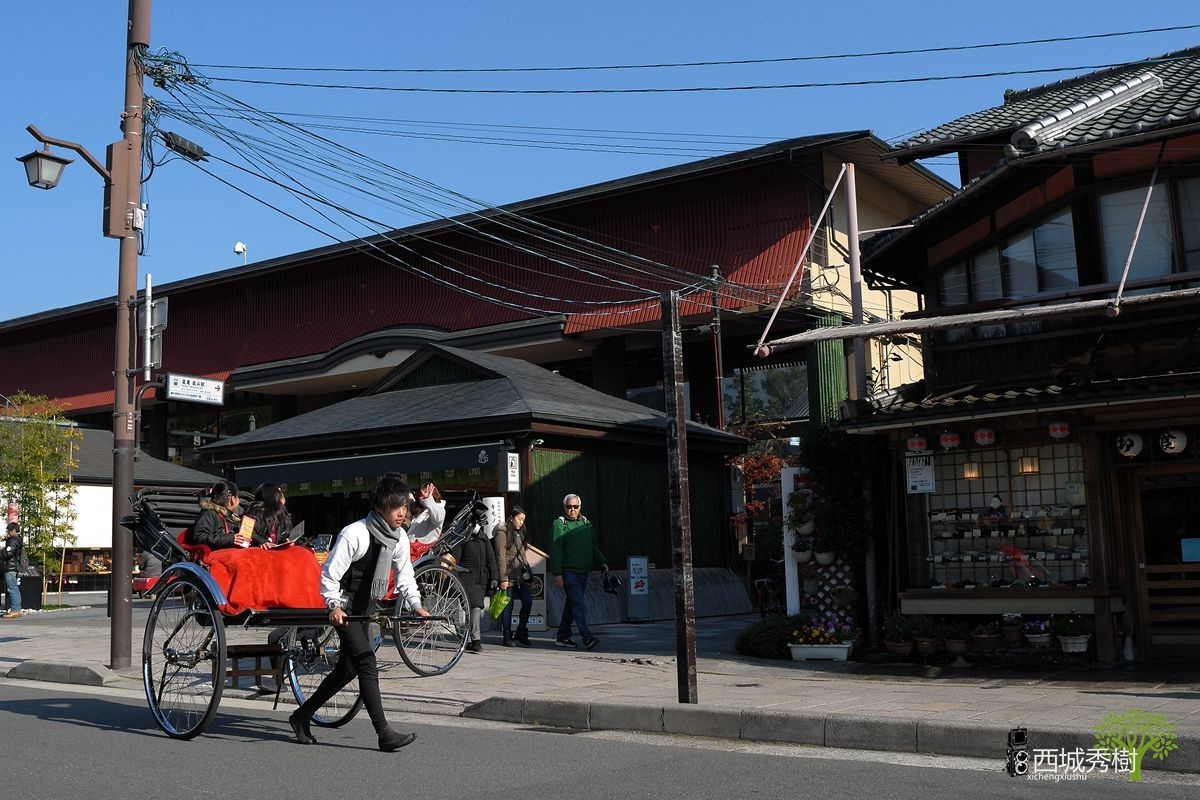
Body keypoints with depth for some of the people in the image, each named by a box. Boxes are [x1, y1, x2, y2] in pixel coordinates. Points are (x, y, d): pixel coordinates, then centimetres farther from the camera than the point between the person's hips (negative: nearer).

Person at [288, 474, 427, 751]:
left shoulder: (399, 538, 2)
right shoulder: (354, 534, -20)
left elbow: (404, 575, 8)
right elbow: (330, 572, -18)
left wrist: (415, 604, -6)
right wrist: (334, 605, -28)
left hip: (365, 608, 8)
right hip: (344, 608, -8)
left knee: (348, 668, 13)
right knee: (366, 662, -15)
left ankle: (302, 716, 29)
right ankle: (384, 733, -16)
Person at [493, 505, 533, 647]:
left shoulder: (519, 533, 18)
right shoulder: (502, 533, -7)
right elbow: (500, 557, -12)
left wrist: (527, 570, 15)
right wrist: (503, 579, -16)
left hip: (520, 576, 7)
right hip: (508, 576, -7)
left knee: (528, 601, -3)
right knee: (508, 606, -1)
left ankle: (521, 633, 9)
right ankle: (507, 637, 8)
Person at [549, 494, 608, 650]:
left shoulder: (586, 523, 14)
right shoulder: (560, 524, -5)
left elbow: (594, 547, 20)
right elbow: (555, 551, -9)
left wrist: (602, 562, 4)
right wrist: (557, 574, -15)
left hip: (583, 572, 6)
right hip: (568, 572, -6)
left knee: (571, 603, 12)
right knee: (579, 604, -13)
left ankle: (563, 636, 22)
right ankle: (587, 637, -16)